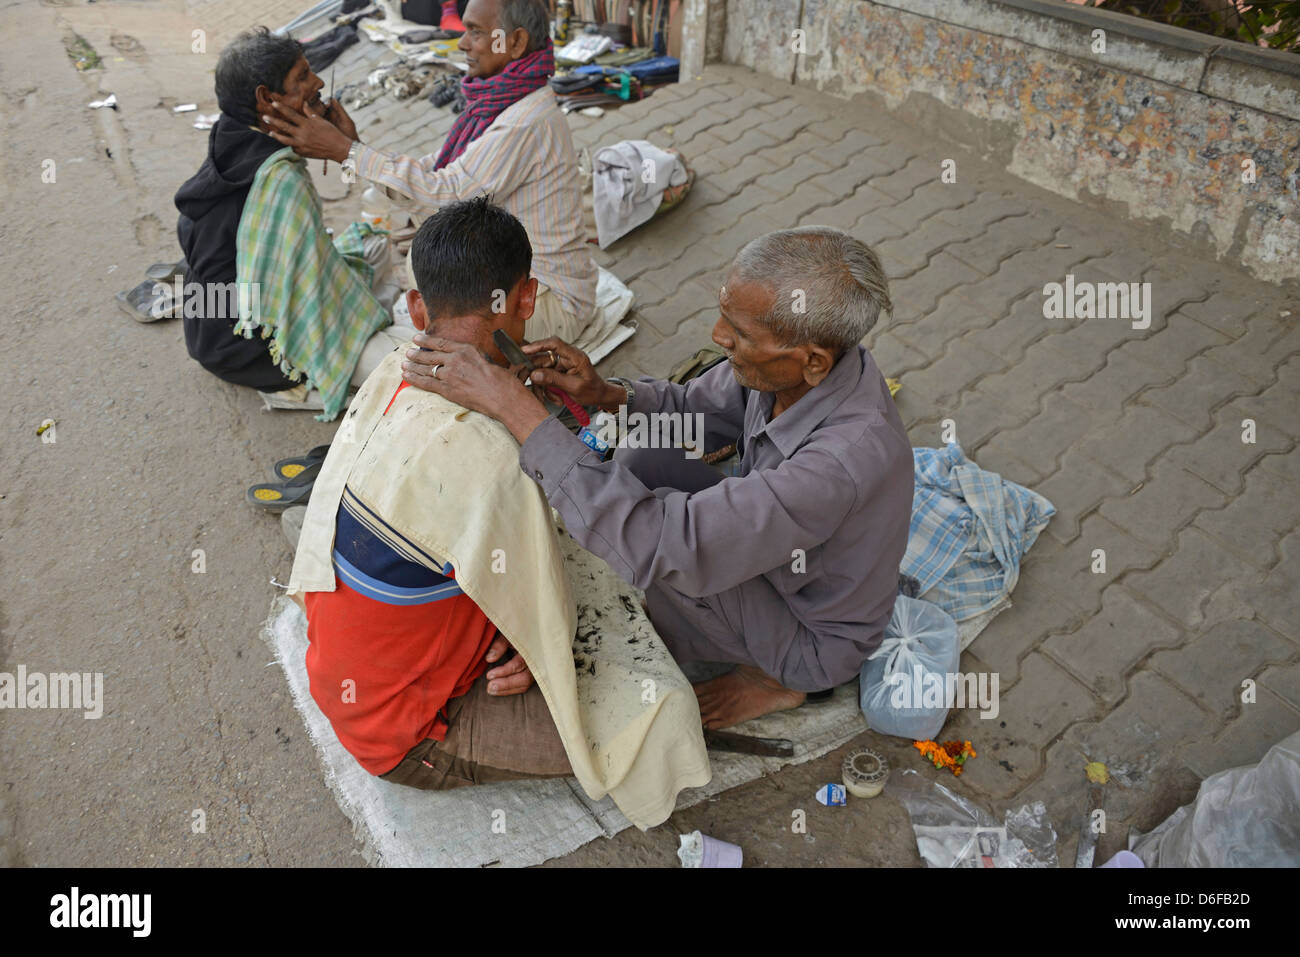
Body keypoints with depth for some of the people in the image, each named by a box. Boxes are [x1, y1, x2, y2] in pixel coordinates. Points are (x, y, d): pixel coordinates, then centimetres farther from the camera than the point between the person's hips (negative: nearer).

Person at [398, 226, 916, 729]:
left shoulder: (846, 458, -42)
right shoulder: (801, 357, -17)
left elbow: (655, 545, -44)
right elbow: (692, 408, 1)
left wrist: (515, 406, -42)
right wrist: (604, 393, -20)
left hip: (816, 636, -7)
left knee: (655, 532, -26)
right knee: (637, 460, -1)